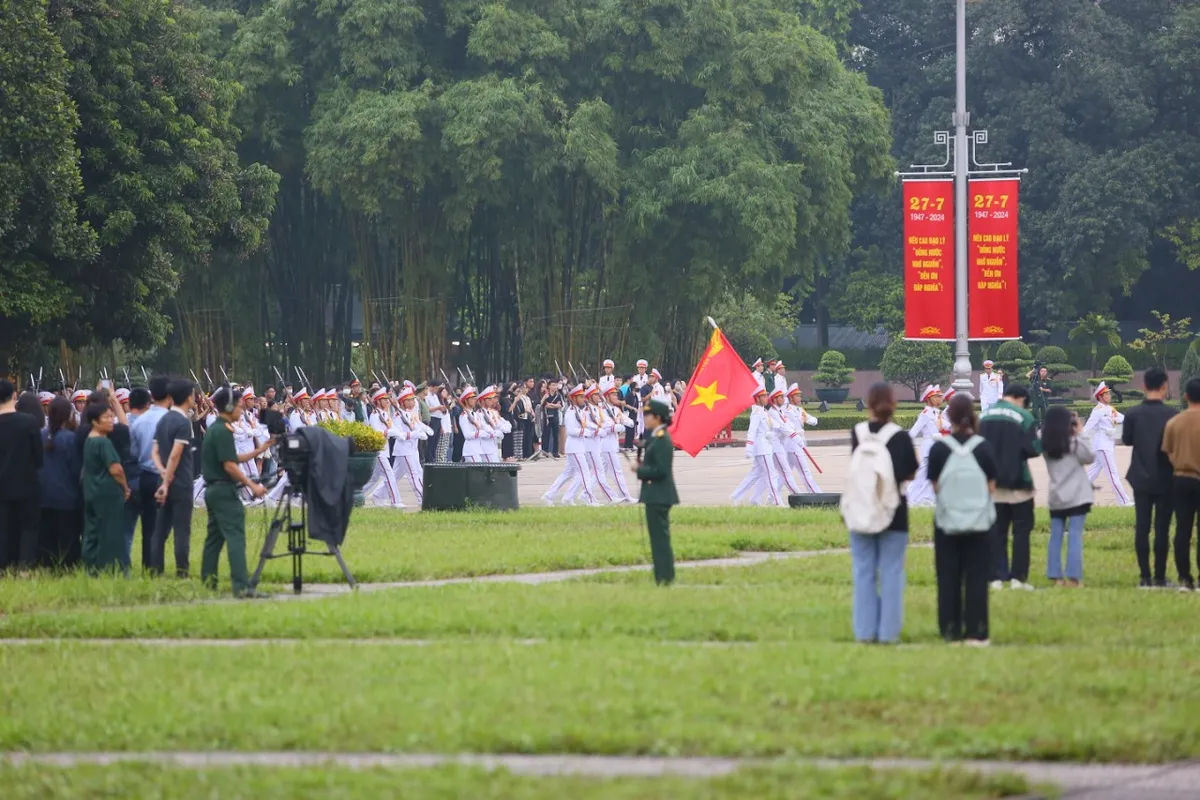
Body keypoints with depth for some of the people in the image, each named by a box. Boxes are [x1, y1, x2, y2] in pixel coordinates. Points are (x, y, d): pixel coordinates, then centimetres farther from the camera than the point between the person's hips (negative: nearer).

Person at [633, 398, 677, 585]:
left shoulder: (662, 440, -17)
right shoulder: (656, 438, 14)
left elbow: (661, 470, -22)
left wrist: (640, 470, -13)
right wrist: (643, 463, 6)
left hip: (659, 496, -11)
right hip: (656, 495, 11)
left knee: (660, 537, -7)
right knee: (659, 537, 14)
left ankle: (665, 578, -6)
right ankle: (663, 577, 18)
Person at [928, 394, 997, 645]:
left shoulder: (939, 448, -8)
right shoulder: (983, 447, -6)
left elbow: (935, 485, -5)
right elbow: (991, 486, -3)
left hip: (946, 521, 0)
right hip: (978, 521, 0)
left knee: (948, 577, 8)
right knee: (976, 577, 5)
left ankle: (951, 631, 8)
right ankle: (975, 632, 2)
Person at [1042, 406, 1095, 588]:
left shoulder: (1046, 445, 3)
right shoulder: (1074, 442, -9)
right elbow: (1090, 457, 1)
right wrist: (1079, 434, 3)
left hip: (1056, 498, 4)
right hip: (1077, 496, -4)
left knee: (1055, 537, 9)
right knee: (1075, 536, -4)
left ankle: (1055, 576, 8)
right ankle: (1073, 577, -8)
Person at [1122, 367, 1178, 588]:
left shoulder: (1133, 414, -5)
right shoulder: (1171, 414, -10)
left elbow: (1126, 440, 7)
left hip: (1141, 479, 2)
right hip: (1165, 480, -2)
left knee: (1142, 528, 5)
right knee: (1162, 528, 3)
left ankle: (1145, 577, 3)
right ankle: (1159, 577, 2)